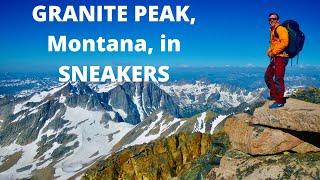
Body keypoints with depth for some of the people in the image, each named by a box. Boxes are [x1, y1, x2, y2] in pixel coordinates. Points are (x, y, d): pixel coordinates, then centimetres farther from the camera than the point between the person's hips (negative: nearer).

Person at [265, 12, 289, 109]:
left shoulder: (280, 29, -10)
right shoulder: (272, 30, 19)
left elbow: (284, 42, -22)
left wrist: (273, 52, -17)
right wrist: (269, 51, 11)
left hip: (281, 57, -10)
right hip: (275, 58, 10)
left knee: (278, 79, -10)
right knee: (268, 76, 16)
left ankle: (280, 101, -6)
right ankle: (273, 95, 27)